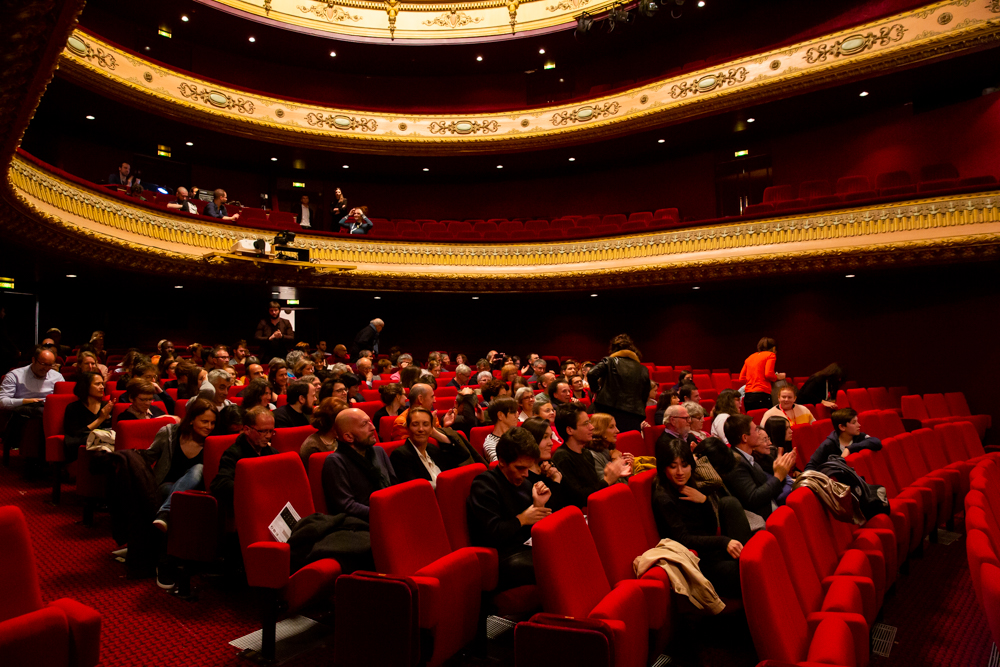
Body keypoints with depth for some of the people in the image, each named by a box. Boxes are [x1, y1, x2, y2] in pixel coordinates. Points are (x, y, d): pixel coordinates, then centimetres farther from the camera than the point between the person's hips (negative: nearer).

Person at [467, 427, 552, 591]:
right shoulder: (484, 484, -8)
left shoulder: (524, 483, 16)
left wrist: (539, 506, -1)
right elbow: (492, 534, -18)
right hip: (504, 557, -8)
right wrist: (522, 519, -7)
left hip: (528, 548, 8)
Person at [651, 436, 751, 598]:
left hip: (716, 550, 8)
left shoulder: (693, 485, 12)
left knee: (729, 502, -13)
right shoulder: (663, 498, -12)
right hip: (700, 563, -8)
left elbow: (714, 527, 9)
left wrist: (704, 500, -10)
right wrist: (723, 542, -28)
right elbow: (683, 539, -18)